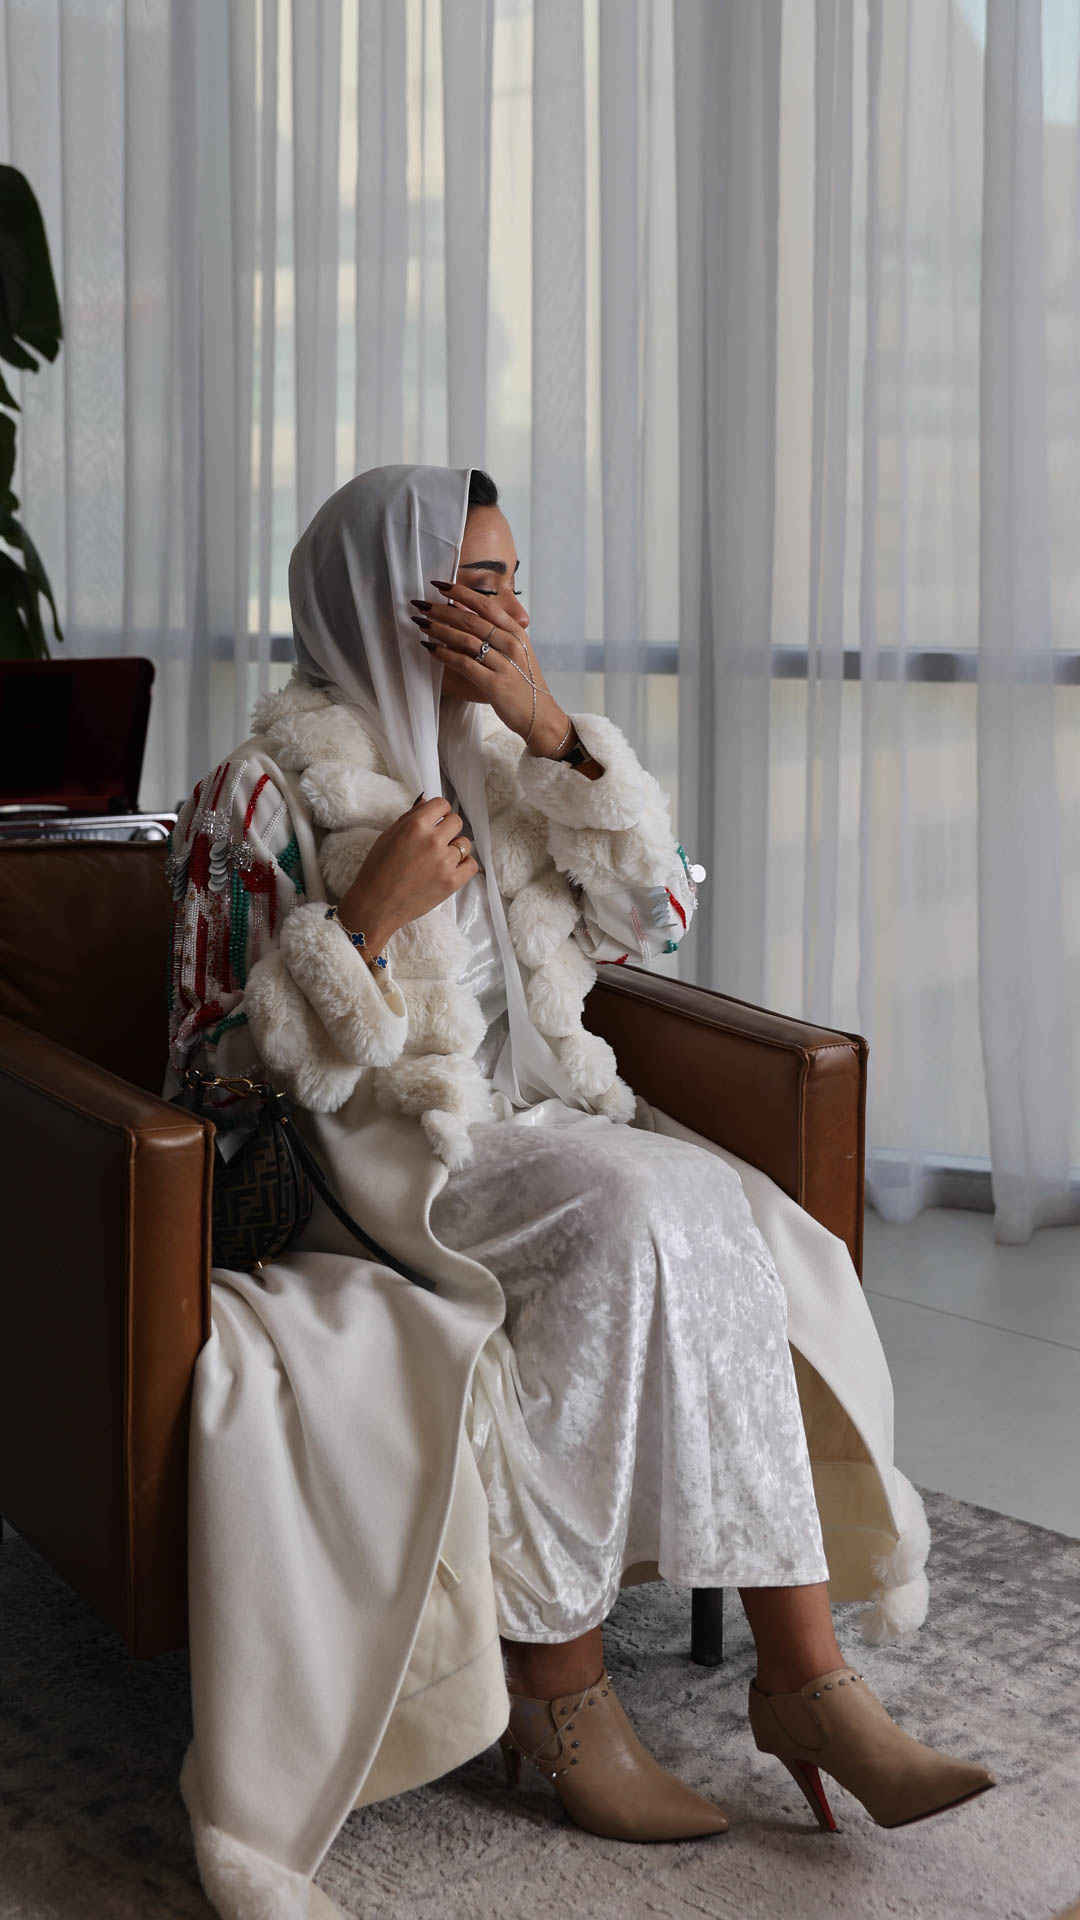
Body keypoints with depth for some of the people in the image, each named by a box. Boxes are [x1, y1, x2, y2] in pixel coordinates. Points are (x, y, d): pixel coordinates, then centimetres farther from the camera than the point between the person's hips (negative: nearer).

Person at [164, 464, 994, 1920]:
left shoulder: (497, 750, 13)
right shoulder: (272, 788, -5)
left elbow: (654, 912, 3)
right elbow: (226, 1061, -7)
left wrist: (551, 729, -8)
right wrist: (368, 918, -21)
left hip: (540, 1116, 6)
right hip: (374, 1156, -6)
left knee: (751, 1243, -21)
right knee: (637, 1217, -32)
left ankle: (804, 1668, -21)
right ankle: (560, 1694, -21)